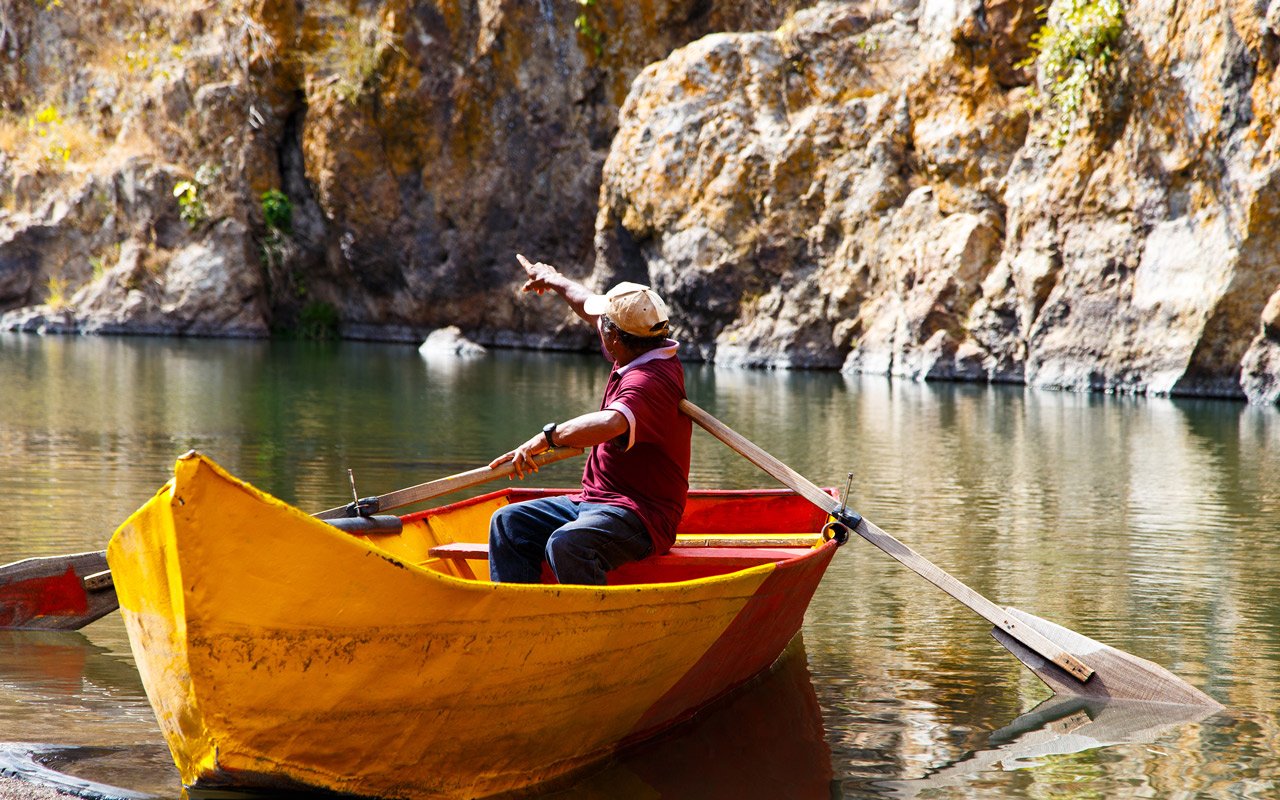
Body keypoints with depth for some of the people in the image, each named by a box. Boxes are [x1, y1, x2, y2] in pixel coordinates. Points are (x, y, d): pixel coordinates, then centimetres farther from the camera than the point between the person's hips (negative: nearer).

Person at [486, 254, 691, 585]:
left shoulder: (649, 381, -22)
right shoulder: (645, 352, 9)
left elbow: (611, 423, -44)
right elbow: (591, 309, 28)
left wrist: (548, 437, -42)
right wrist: (555, 280, 44)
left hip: (641, 516, -11)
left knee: (566, 545, -37)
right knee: (508, 523, 0)